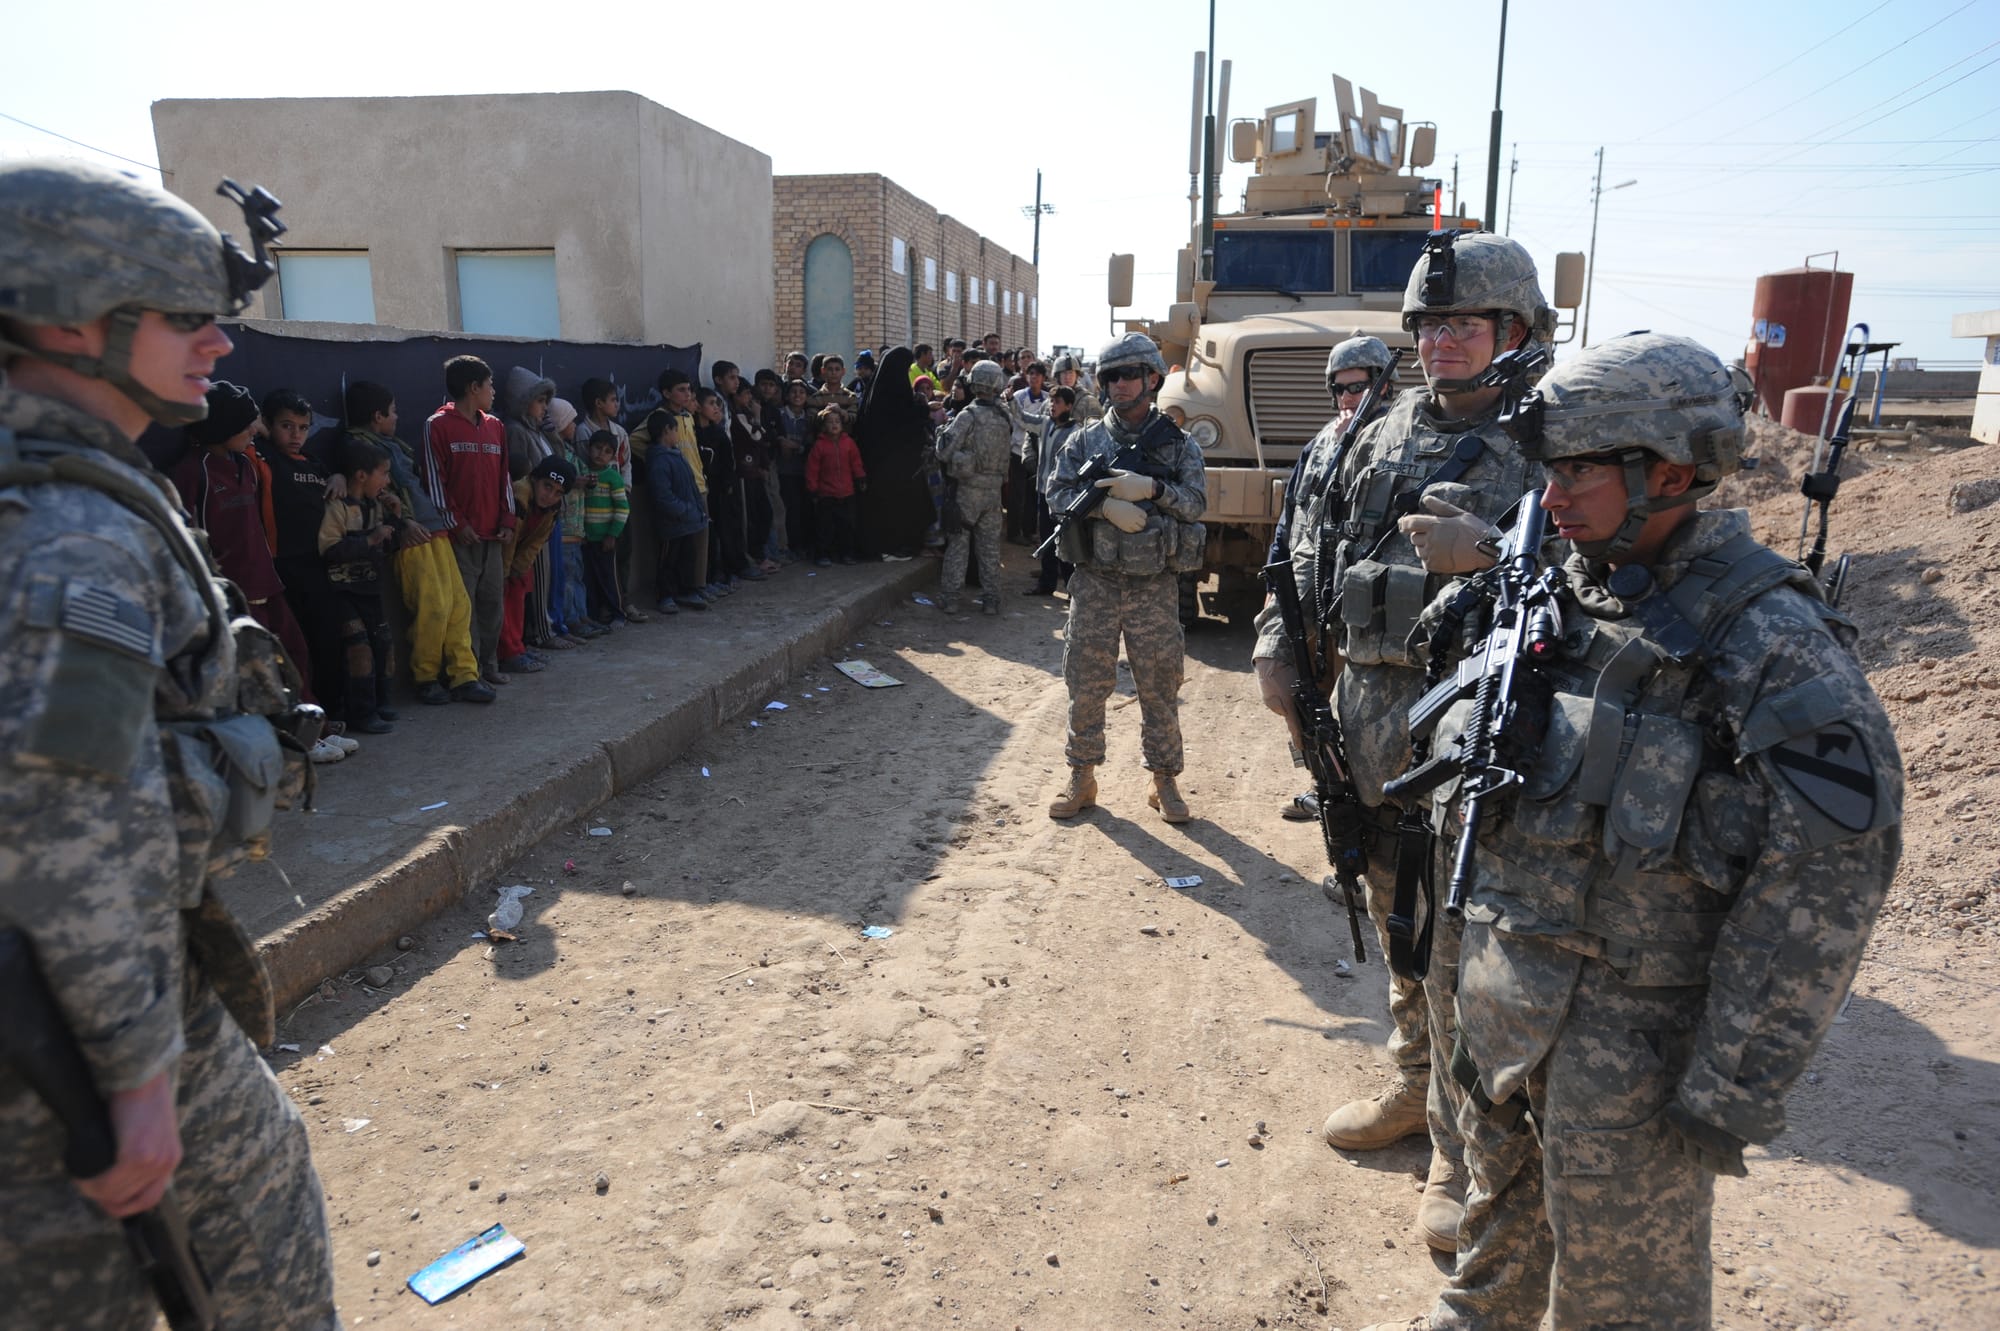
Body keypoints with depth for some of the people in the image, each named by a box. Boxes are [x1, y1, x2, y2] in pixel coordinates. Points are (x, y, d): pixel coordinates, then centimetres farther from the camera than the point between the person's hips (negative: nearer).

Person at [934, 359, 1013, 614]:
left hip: (966, 488, -4)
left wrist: (944, 430, 0)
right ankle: (991, 599, 15)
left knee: (957, 544, 4)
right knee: (990, 546, 11)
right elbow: (1008, 453, 6)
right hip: (994, 489, 4)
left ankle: (949, 598, 7)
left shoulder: (967, 416, -14)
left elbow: (944, 452, -16)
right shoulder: (1005, 418, 0)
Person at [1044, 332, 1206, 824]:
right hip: (1095, 580, 1)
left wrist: (1150, 489, -19)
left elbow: (1195, 504, -5)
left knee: (1160, 687, 6)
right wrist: (1105, 505, -16)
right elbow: (1057, 494, -1)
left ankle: (1164, 782, 20)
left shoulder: (1177, 444, 4)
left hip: (1155, 585, -1)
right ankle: (1081, 777, 19)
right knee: (1086, 683, 5)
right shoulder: (1086, 440, 7)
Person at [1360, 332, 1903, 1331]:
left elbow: (1825, 881, -21)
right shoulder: (1560, 598, 3)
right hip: (1497, 988, 6)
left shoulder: (1773, 642, -19)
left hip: (1631, 1031, -6)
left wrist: (1734, 1089, -19)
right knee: (1502, 1201, 29)